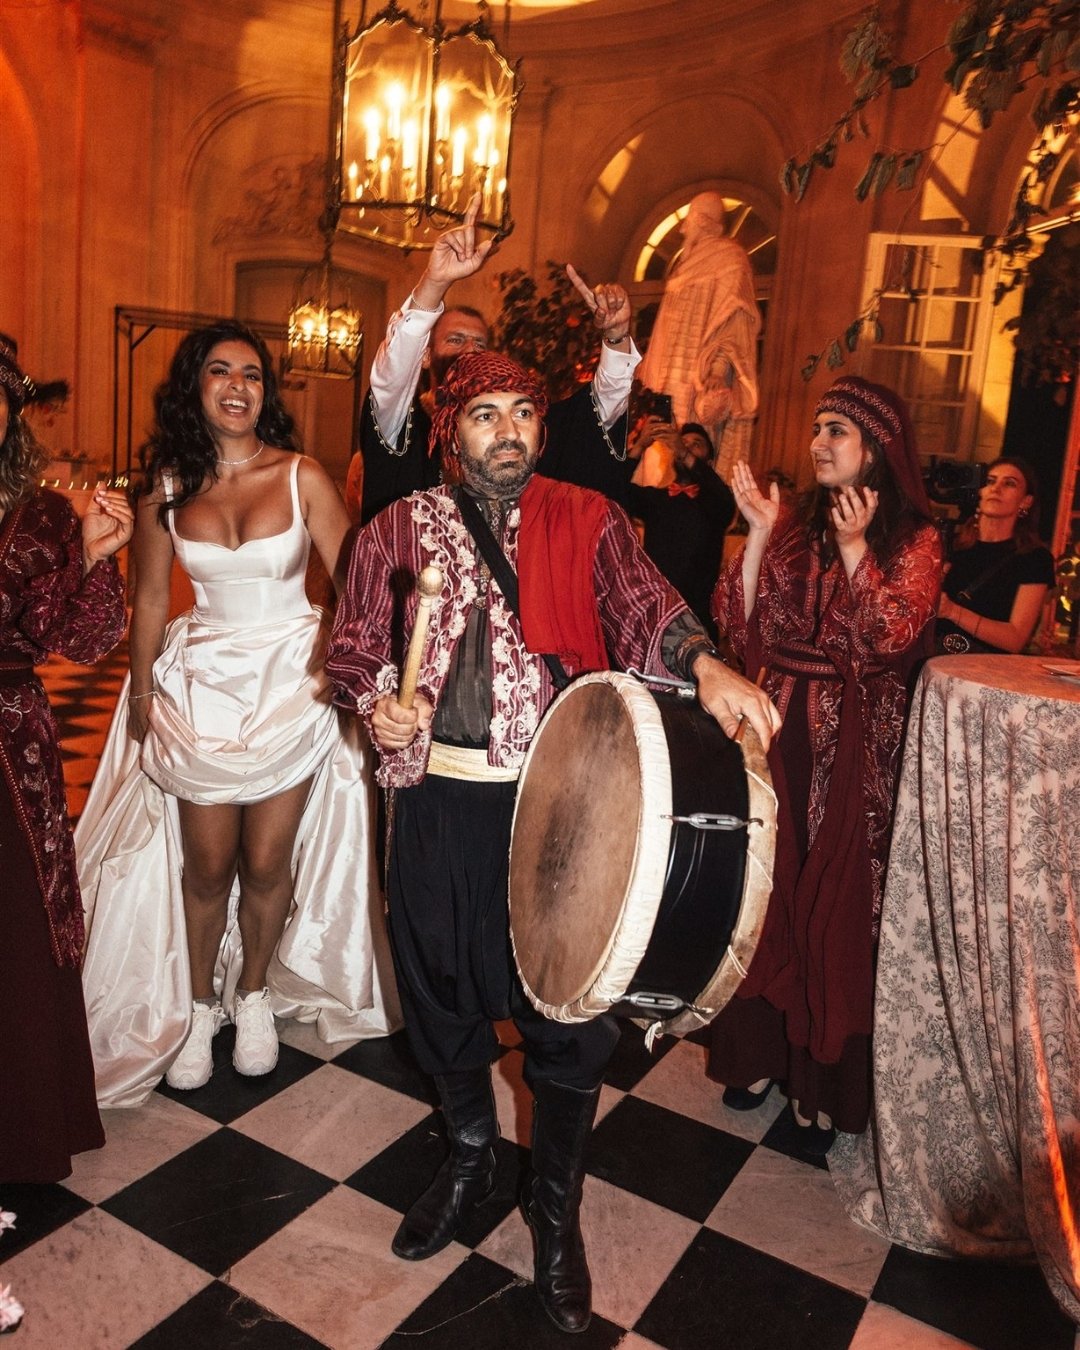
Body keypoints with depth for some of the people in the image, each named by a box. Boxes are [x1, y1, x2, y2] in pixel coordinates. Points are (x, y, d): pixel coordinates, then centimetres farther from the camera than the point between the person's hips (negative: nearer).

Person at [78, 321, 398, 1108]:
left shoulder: (302, 477, -6)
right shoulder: (167, 488, 1)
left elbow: (353, 583, -9)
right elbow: (150, 600, 6)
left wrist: (334, 663, -21)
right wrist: (142, 698, 6)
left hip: (291, 682, -1)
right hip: (201, 684, 2)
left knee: (267, 862, 5)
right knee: (206, 865, 8)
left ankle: (254, 996, 31)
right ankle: (196, 1006, 31)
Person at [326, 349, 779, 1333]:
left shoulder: (587, 521, 3)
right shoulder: (399, 530, 6)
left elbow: (643, 606, -10)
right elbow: (353, 644, 7)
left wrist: (704, 665, -31)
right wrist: (378, 698, -15)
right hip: (440, 800, 2)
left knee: (570, 1009, 5)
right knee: (442, 988, 17)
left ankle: (556, 1207, 32)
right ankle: (470, 1157, 47)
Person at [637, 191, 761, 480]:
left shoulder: (729, 258, -5)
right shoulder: (691, 261, 22)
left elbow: (734, 320, -15)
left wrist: (718, 369, -27)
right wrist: (648, 366, 25)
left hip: (697, 383, -9)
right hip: (672, 380, 9)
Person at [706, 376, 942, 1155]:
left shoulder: (914, 540, -2)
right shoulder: (797, 527, 8)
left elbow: (890, 638, -16)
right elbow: (740, 624, -1)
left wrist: (854, 548, -23)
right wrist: (760, 534, -10)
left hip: (855, 749, -3)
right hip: (780, 735, 3)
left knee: (835, 906, 4)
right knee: (769, 893, 8)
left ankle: (825, 1082, 20)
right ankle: (761, 1049, 26)